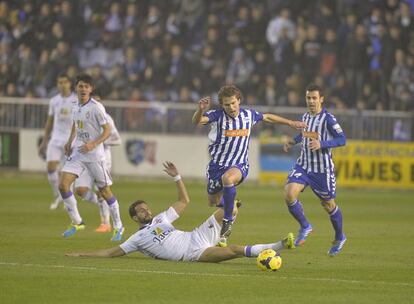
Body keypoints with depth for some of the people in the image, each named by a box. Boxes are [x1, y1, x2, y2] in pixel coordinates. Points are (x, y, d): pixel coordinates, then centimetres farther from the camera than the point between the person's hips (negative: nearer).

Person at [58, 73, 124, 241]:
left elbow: (107, 130, -13)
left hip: (94, 154, -6)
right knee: (63, 184, -9)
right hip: (77, 152, 6)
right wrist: (70, 141, 11)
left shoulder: (96, 107, -13)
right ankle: (76, 222, 4)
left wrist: (93, 144, -25)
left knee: (104, 190, 2)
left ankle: (118, 226, 17)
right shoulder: (76, 107, 7)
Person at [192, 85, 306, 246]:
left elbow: (267, 117, 17)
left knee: (227, 178, -38)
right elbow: (197, 121, -31)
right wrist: (200, 110, -54)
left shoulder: (248, 115, -3)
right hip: (217, 164, 2)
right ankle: (231, 207, 56)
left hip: (239, 165, -2)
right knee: (213, 202, 17)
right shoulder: (217, 116, -13)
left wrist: (290, 123, 25)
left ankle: (228, 220, -25)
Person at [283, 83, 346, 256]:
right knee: (289, 194, -18)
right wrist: (294, 141, 12)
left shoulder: (327, 118, -14)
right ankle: (305, 226, 5)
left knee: (328, 204, 8)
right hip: (303, 166, 5)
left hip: (322, 169, -5)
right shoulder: (305, 117, 8)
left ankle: (340, 238, 32)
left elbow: (342, 139, -20)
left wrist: (322, 144, -31)